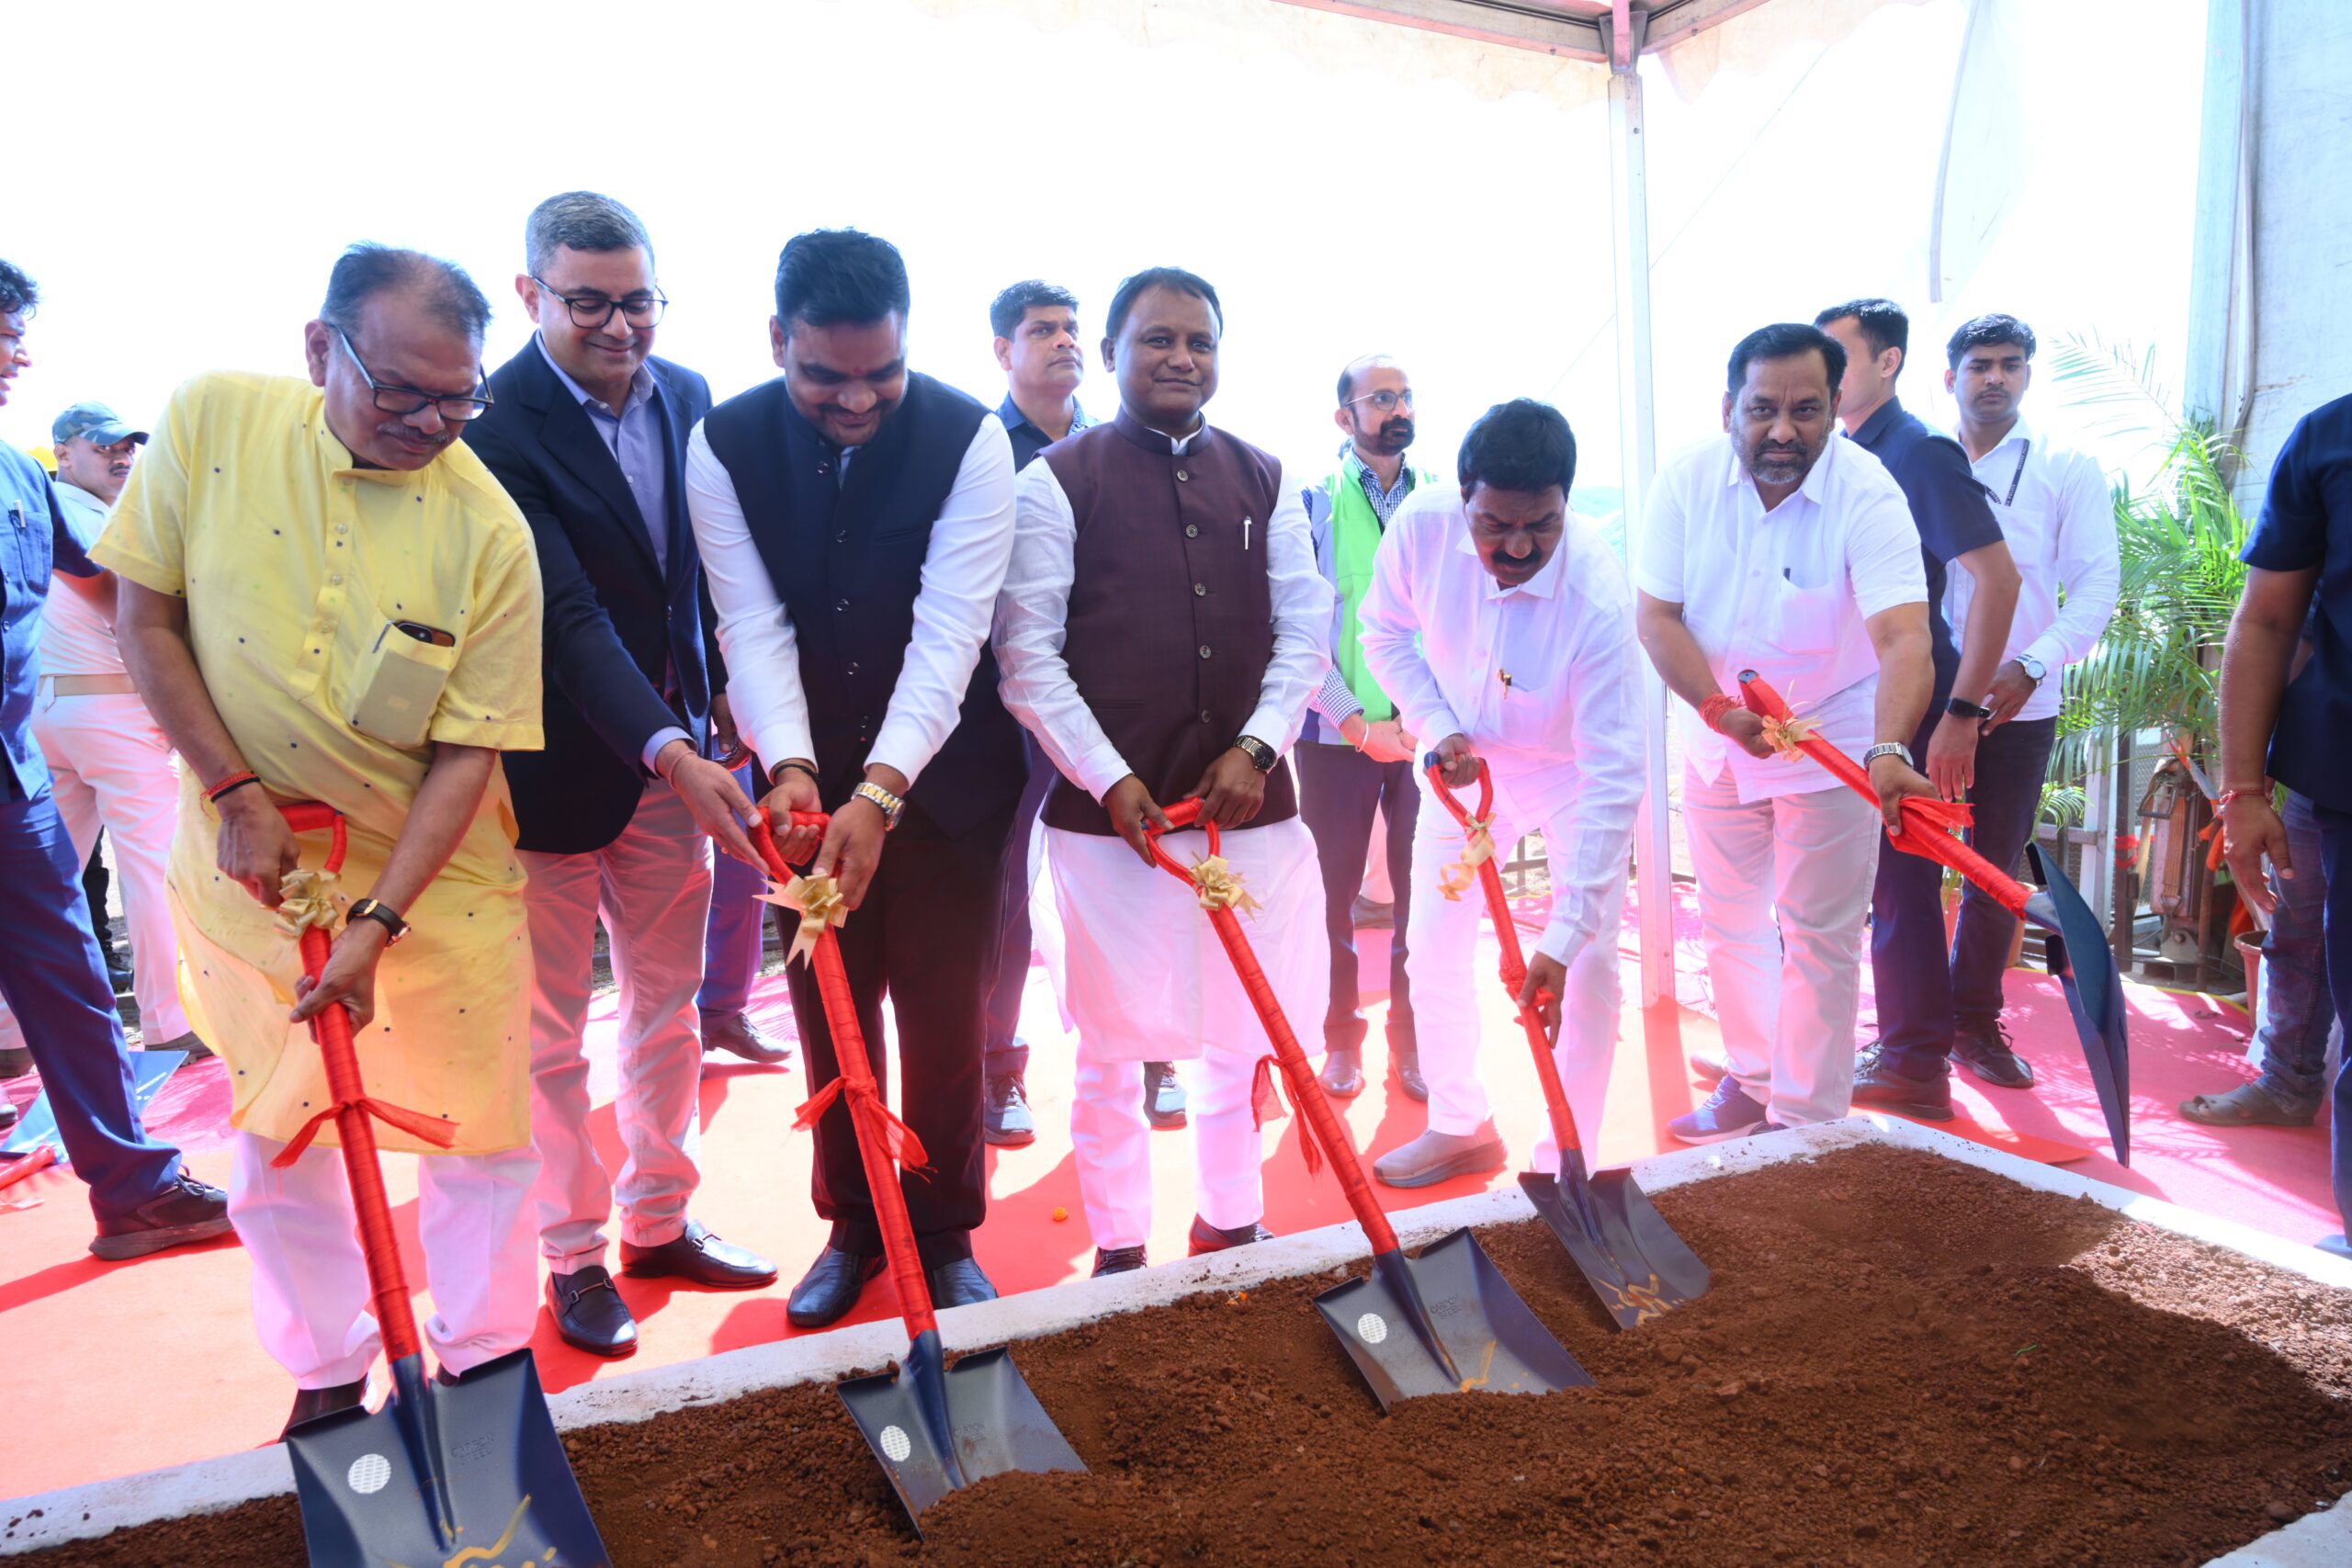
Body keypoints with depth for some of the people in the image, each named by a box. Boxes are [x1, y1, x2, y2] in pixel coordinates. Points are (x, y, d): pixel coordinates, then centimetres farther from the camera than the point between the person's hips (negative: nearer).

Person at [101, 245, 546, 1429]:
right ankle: (326, 1381, 33)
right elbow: (145, 619, -3)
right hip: (254, 852, 2)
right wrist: (236, 791, -12)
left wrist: (376, 924, -20)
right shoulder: (212, 422, -10)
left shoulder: (488, 531, -16)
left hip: (437, 865, -1)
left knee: (483, 1129, 5)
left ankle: (483, 1373, 26)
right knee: (276, 1135, 13)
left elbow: (467, 750, -14)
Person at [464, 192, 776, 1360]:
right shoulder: (495, 424, -17)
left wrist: (717, 705, 6)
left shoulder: (686, 397, 2)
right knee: (551, 1033, 8)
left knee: (668, 1004, 15)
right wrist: (666, 752, -31)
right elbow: (568, 615, -24)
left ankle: (658, 1222, 32)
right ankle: (573, 1257, 24)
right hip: (557, 767, -6)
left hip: (673, 749, 6)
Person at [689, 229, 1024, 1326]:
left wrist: (879, 793, -33)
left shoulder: (968, 438, -16)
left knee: (943, 1013, 5)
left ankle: (945, 1234, 24)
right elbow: (754, 626, -15)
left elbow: (948, 631, -24)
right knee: (830, 1008, 12)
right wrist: (794, 769, -31)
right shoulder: (724, 445, -9)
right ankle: (852, 1224, 30)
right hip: (811, 774, 2)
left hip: (942, 770, -2)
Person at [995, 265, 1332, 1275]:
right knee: (1113, 1046, 5)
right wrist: (1110, 779, -12)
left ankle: (1230, 1227, 32)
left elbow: (1304, 631, 10)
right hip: (1108, 810, -3)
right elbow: (1028, 652, -5)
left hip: (1250, 803, 4)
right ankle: (1119, 1250, 22)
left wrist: (1255, 748, -5)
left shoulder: (1263, 481, 12)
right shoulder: (1057, 481, 0)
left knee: (1243, 1032, 12)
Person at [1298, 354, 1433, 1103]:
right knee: (1334, 887, 5)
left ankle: (1413, 1038, 18)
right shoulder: (1311, 505, 2)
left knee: (1422, 888, 4)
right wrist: (1359, 725, -11)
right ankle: (1341, 1037, 20)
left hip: (1425, 731, 1)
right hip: (1337, 734, -1)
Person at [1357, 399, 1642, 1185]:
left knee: (1589, 967, -7)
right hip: (1467, 758, 4)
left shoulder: (1598, 600, -38)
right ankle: (1460, 1125, 27)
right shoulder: (1421, 526, -27)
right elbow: (1387, 633, -5)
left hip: (1571, 768, -4)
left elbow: (1613, 780, -37)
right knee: (1433, 942, 8)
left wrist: (1561, 941, -39)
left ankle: (1565, 1163, 11)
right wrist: (1439, 728, -21)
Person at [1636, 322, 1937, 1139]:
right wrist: (1717, 707, -25)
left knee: (1819, 939, 3)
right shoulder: (1687, 480, -13)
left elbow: (1903, 638, -34)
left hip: (1833, 745, -4)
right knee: (1730, 921, 16)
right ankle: (1752, 1080, 37)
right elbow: (1656, 614, -11)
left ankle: (1807, 1123, 18)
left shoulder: (1868, 495, -23)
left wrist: (1890, 750, -51)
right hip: (1719, 741, 4)